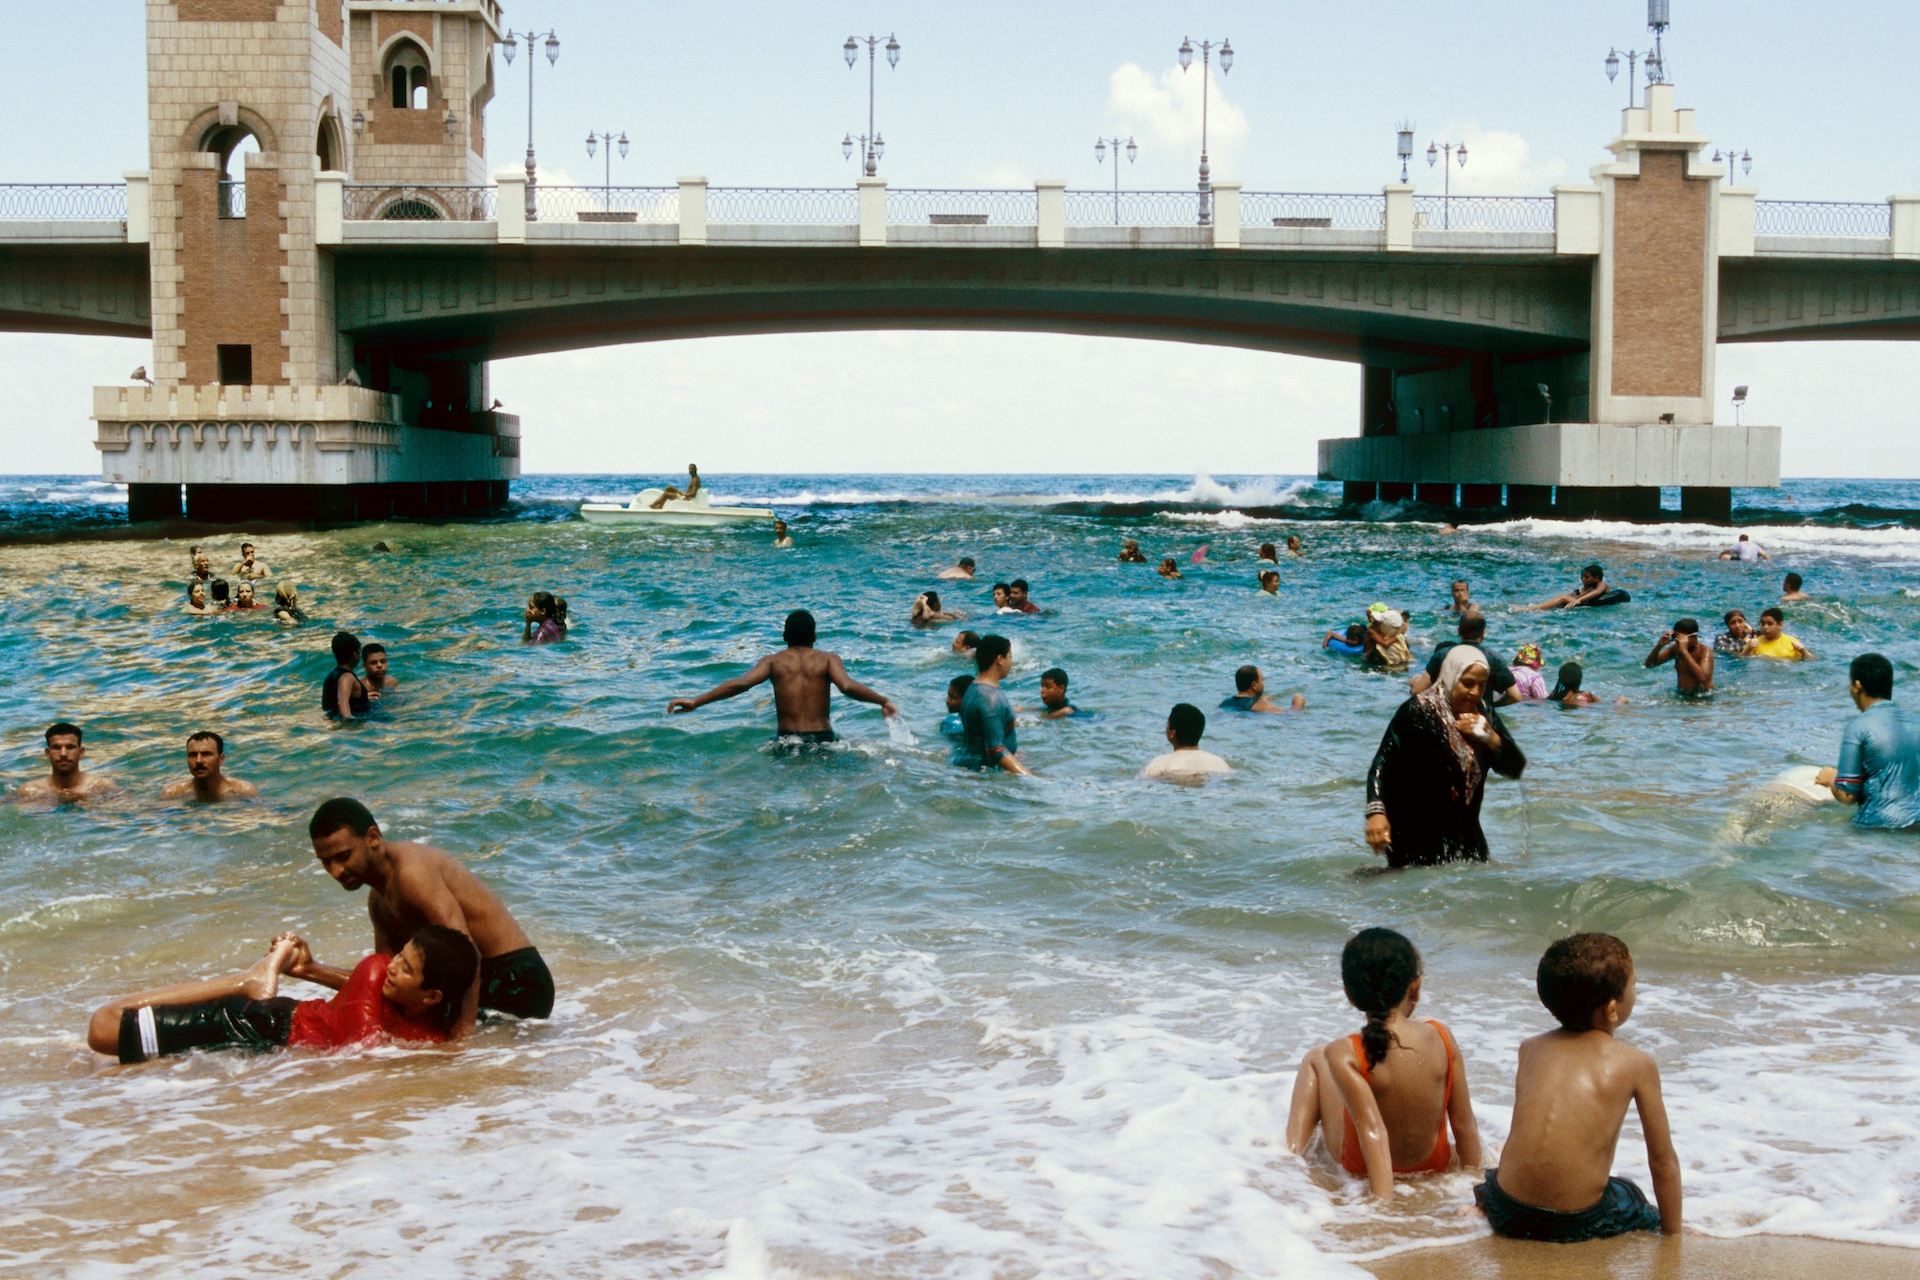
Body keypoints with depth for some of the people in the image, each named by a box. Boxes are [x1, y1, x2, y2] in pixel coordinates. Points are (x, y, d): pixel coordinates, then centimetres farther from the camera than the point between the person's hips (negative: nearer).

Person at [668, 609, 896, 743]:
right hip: (823, 739, 0)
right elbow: (847, 686, -11)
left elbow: (740, 683, -5)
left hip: (787, 740, 1)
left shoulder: (773, 661, 9)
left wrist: (695, 702, -5)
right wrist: (883, 702, -4)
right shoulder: (828, 659, 7)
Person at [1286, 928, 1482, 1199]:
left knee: (1316, 1057, 20)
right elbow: (1464, 1124, -11)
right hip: (1436, 1165, 3)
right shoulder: (1441, 1036, -16)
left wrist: (1383, 1203, -30)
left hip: (1362, 1169, -2)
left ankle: (1293, 1152, 17)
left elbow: (1373, 1132, -32)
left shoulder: (1343, 1055, -26)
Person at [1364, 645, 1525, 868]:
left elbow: (1515, 768, 4)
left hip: (1465, 836, 6)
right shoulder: (1417, 713, -13)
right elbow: (1383, 765, -19)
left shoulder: (1484, 714, 5)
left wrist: (1489, 737, -14)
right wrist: (1376, 812, -34)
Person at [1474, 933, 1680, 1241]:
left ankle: (1480, 1211, 17)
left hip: (1509, 1215, 3)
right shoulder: (1637, 1065, -1)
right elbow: (1663, 1162, 5)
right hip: (1577, 1223, -3)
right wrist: (1673, 1235, 18)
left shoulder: (1530, 1049, 9)